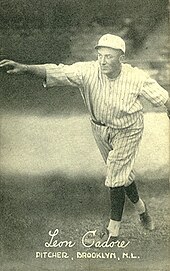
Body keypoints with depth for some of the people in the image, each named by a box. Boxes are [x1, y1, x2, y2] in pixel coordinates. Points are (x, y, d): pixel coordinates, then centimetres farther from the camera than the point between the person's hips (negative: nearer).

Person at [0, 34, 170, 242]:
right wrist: (25, 68, -49)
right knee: (122, 173, 18)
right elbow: (56, 72, -34)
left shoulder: (136, 78, -24)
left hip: (127, 131, -3)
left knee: (116, 176, -6)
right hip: (100, 129, 3)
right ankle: (140, 207, 44)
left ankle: (113, 229, 11)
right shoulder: (88, 71, -24)